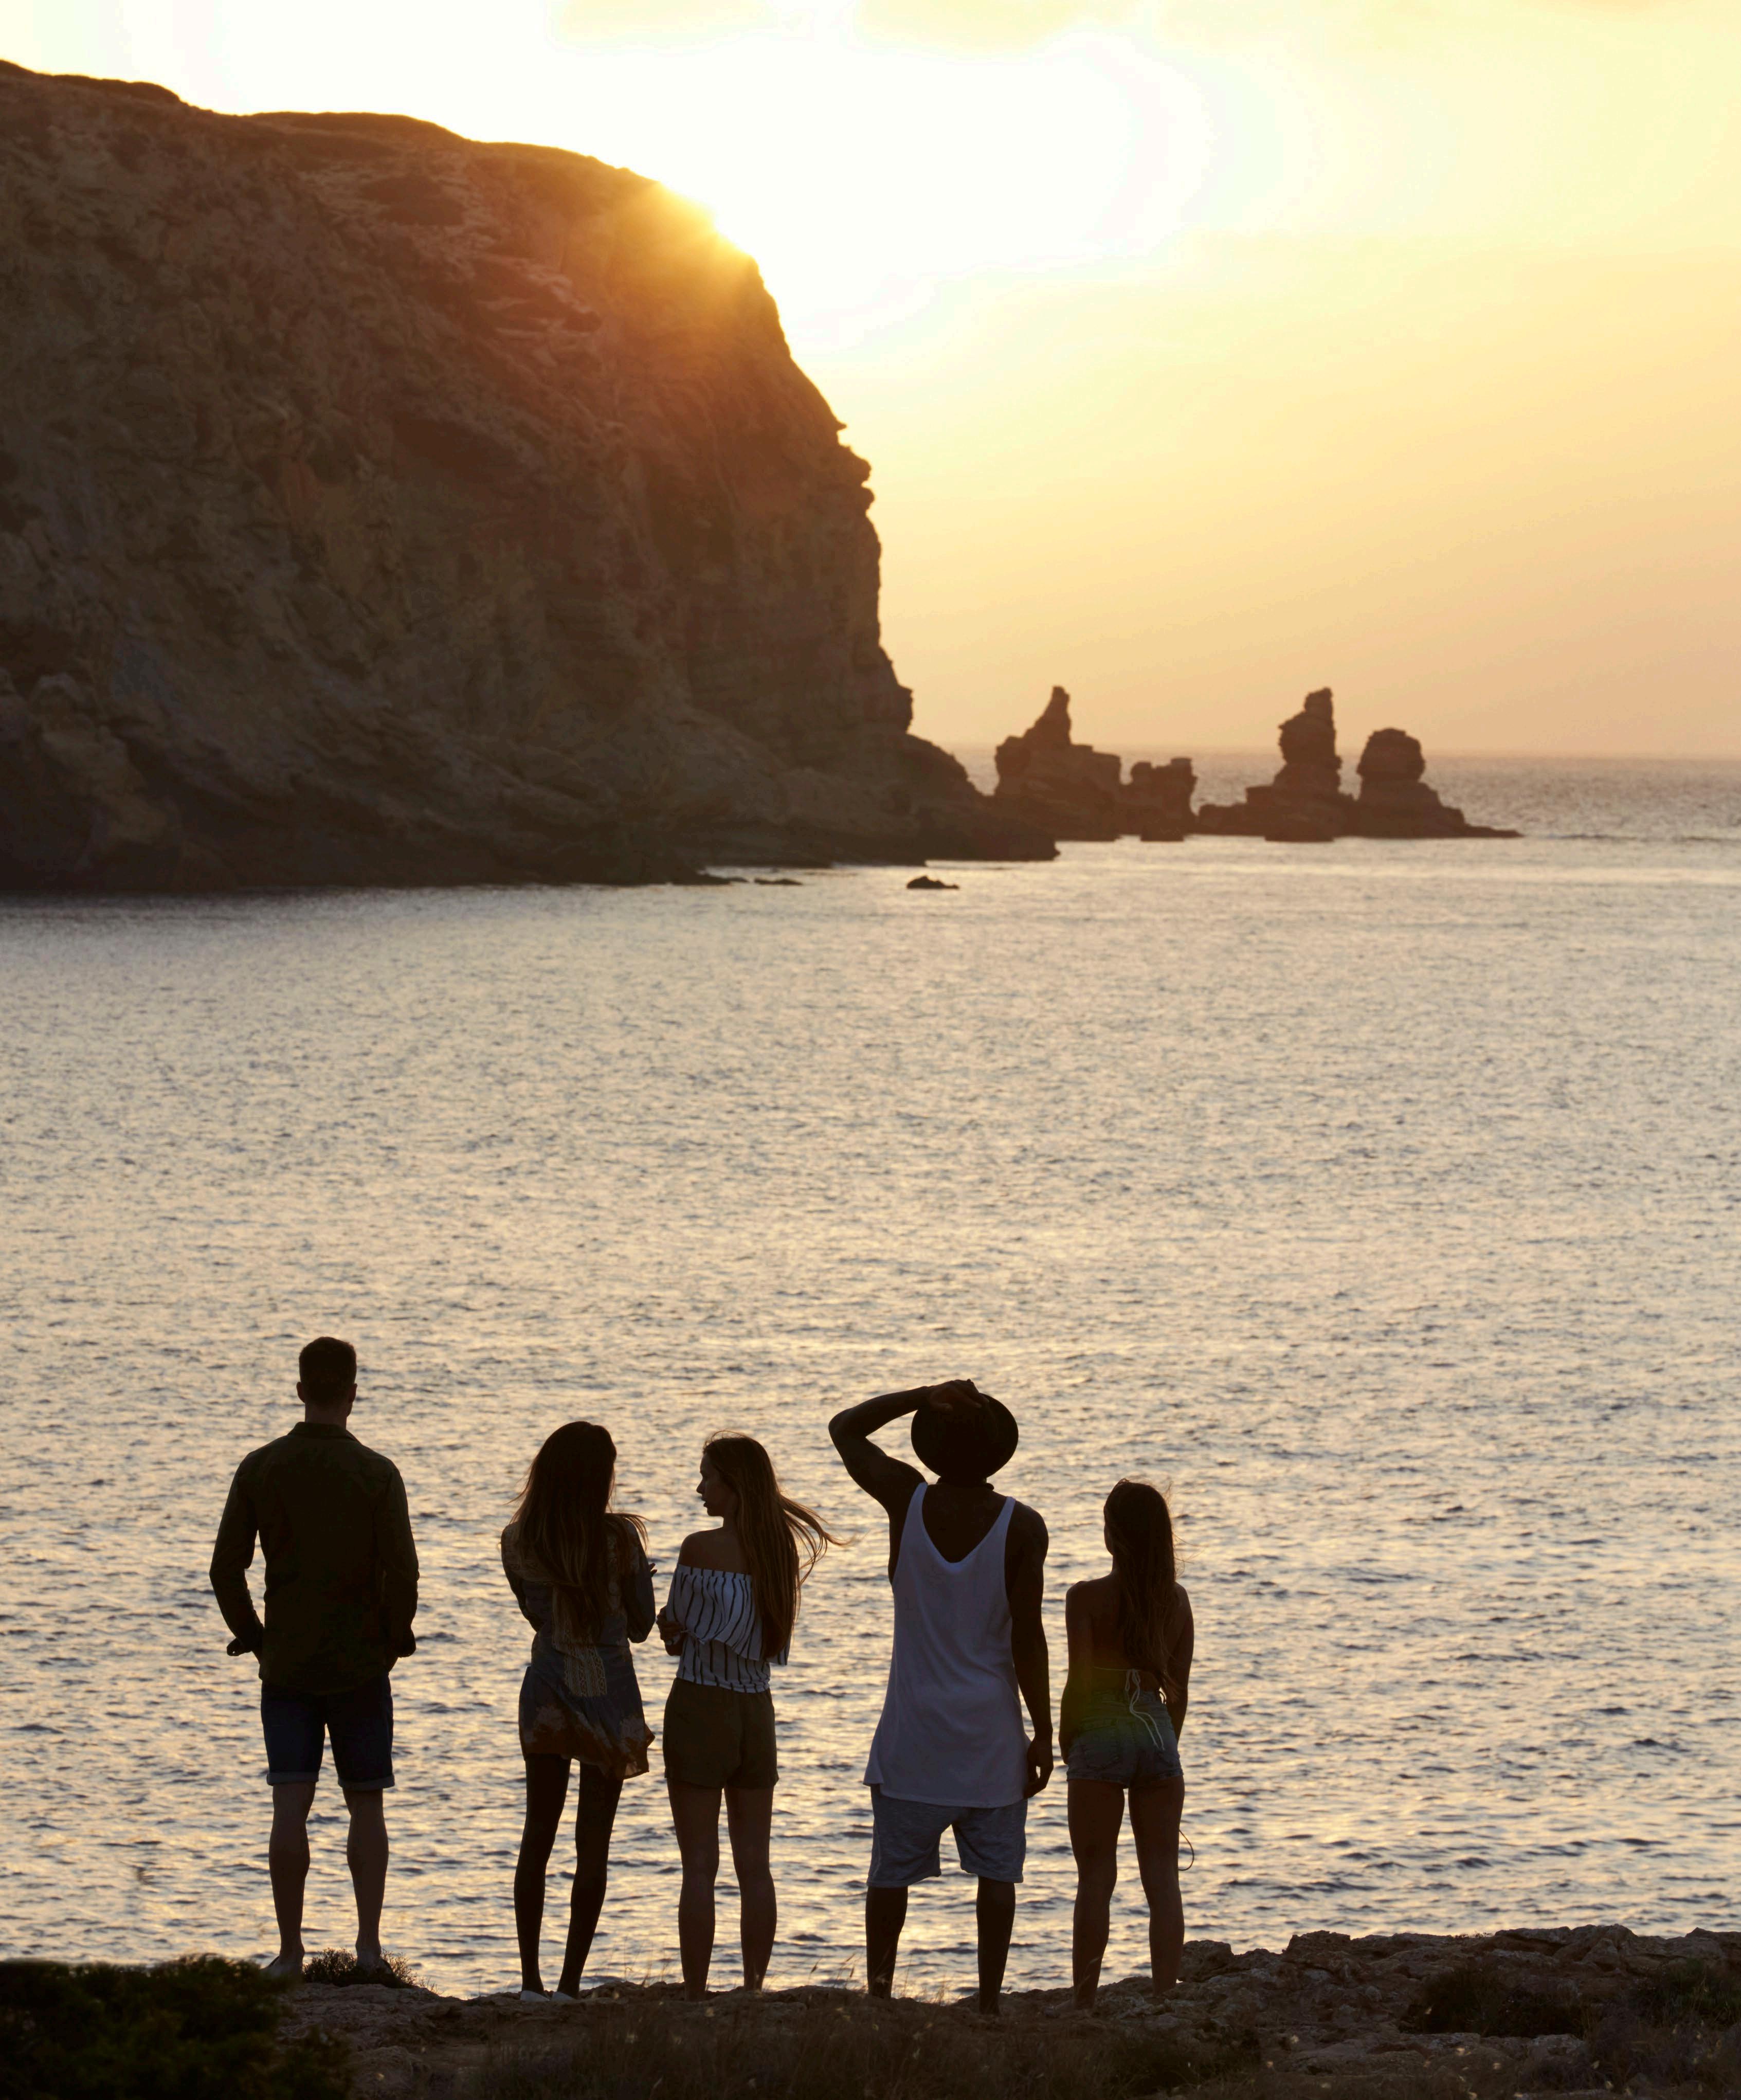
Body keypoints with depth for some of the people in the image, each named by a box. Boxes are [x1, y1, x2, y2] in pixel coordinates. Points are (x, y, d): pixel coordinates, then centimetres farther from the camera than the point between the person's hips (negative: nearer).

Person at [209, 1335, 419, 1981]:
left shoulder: (259, 1469, -2)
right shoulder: (377, 1474, -8)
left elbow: (226, 1569, -2)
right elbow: (402, 1572, -13)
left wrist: (253, 1636, 11)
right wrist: (395, 1639, 4)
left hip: (285, 1663, 1)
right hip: (361, 1663, -1)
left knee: (290, 1808, 0)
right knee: (366, 1806, 9)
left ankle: (290, 1951, -2)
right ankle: (368, 1945, 3)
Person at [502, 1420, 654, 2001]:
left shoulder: (519, 1541, -3)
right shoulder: (620, 1537, -13)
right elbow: (640, 1626, -4)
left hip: (547, 1692, 3)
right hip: (609, 1694, -3)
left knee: (537, 1835, 14)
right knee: (593, 1845, 3)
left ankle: (531, 1979, 13)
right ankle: (570, 1981, 0)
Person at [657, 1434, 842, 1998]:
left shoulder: (701, 1548, -13)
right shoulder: (784, 1550, 4)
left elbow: (674, 1635, -6)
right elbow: (773, 1643, 10)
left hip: (699, 1706, -5)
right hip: (756, 1709, 5)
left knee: (700, 1866, -1)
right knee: (754, 1866, 9)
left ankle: (696, 1994, -1)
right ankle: (753, 1991, 10)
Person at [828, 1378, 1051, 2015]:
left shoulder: (907, 1501, -6)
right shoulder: (1021, 1527, -10)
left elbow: (845, 1429, 11)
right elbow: (1027, 1639, -10)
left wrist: (922, 1397, 4)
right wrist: (1043, 1732, -2)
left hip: (912, 1731, 1)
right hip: (990, 1732, -1)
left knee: (892, 1871, 8)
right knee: (997, 1873, 8)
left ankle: (879, 1988, 8)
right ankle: (989, 1999, 6)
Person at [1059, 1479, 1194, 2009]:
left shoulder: (1087, 1598, -9)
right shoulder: (1176, 1601, 4)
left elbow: (1080, 1682, -13)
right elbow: (1179, 1688, 8)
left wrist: (1066, 1745, 1)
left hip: (1100, 1736, -3)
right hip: (1158, 1735, 3)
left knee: (1096, 1877, 2)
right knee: (1162, 1877, 6)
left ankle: (1085, 2003, 4)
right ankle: (1165, 1997, 3)